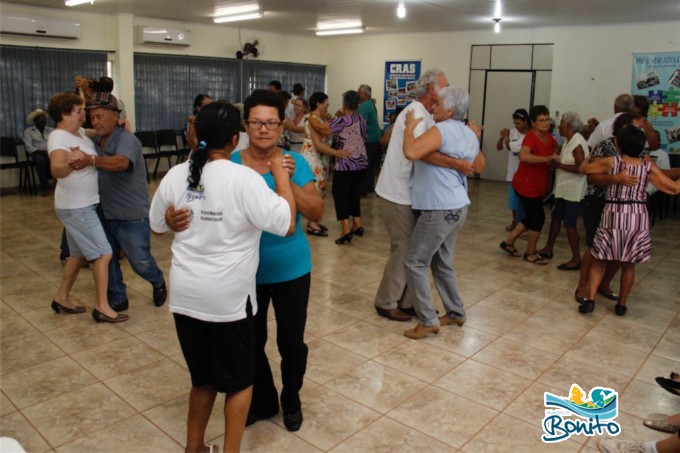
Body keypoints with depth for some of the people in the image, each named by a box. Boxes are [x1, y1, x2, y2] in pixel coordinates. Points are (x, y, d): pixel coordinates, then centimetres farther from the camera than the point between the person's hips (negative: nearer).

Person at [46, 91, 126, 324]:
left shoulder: (81, 133, 6)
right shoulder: (58, 137, -20)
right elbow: (57, 169, -35)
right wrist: (75, 163, -53)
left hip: (83, 205, 10)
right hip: (76, 207, -10)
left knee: (78, 253, 18)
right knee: (103, 253, -7)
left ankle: (62, 298, 31)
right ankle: (102, 307, 0)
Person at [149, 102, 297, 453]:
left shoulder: (175, 175, -1)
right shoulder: (243, 179, -17)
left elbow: (157, 227, 12)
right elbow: (287, 224, -16)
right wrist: (280, 173, -8)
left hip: (185, 295, 6)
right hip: (228, 298, -5)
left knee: (202, 378, 23)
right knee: (239, 382, 15)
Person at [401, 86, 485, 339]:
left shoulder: (441, 129, -15)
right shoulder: (469, 135, 13)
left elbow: (411, 152, -30)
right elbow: (480, 166, 28)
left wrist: (410, 127, -13)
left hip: (440, 209, -10)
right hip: (457, 207, 10)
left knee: (415, 262, -1)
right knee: (442, 262, 20)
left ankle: (428, 320, 3)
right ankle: (456, 313, 29)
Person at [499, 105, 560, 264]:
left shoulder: (549, 137, 6)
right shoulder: (530, 137, -20)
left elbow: (556, 150, 27)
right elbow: (523, 156, -39)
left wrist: (557, 157, 6)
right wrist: (546, 158, -41)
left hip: (538, 185, 9)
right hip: (527, 184, -9)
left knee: (532, 217, 17)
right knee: (538, 218, -1)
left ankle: (508, 242, 30)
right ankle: (530, 253, 16)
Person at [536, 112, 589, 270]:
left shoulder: (578, 143, -18)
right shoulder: (568, 141, 10)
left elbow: (581, 168, -25)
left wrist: (559, 165, -19)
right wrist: (556, 161, -2)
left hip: (574, 191, -9)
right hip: (563, 188, 9)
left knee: (569, 224, -5)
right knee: (556, 218, 17)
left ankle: (576, 260, 4)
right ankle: (548, 249, 31)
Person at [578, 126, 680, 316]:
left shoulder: (611, 162, -4)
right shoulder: (648, 167, -1)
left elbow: (583, 169, 9)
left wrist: (589, 157, 28)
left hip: (613, 216, -1)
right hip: (637, 218, 1)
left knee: (599, 261, 10)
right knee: (629, 265, 14)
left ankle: (590, 299, -2)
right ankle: (621, 304, 21)